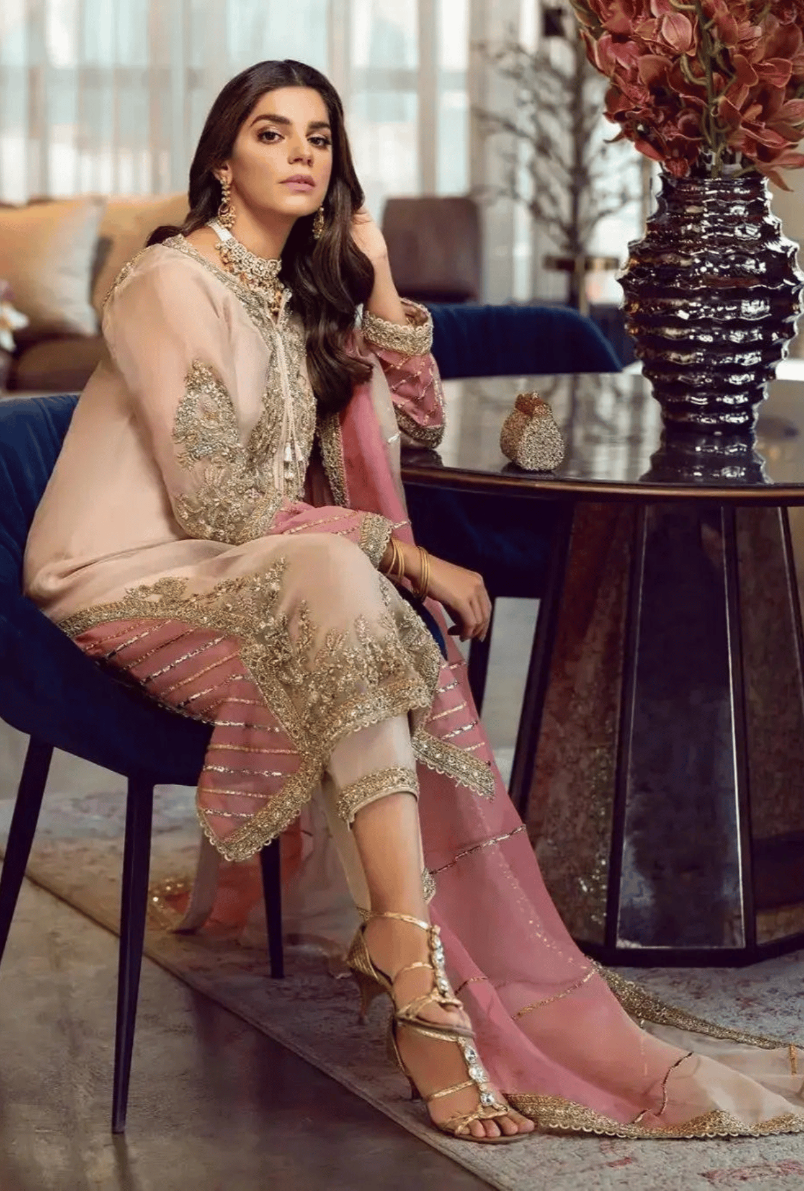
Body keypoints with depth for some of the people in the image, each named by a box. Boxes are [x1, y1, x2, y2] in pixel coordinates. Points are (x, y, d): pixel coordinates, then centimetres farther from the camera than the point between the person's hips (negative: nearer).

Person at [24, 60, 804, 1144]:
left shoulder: (301, 287, 12)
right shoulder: (172, 284, -13)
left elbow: (417, 419, 17)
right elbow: (218, 504, -19)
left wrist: (376, 278, 5)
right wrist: (395, 549, -20)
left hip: (242, 574, 7)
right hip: (132, 581, -7)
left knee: (406, 641, -21)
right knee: (336, 580, -34)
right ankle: (415, 962, -39)